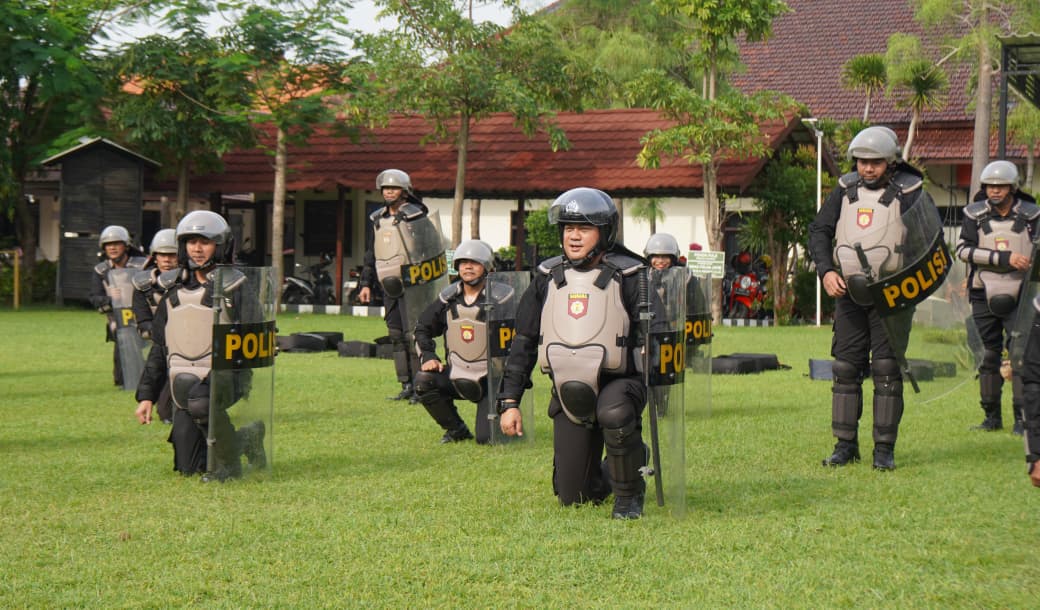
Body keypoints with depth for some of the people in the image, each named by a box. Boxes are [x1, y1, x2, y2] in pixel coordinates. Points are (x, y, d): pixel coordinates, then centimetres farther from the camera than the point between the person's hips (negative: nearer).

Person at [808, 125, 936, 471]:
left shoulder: (909, 192, -3)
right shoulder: (846, 189, 8)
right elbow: (819, 231, 9)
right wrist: (826, 271, -6)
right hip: (848, 291, 4)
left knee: (886, 369, -5)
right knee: (845, 368, 4)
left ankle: (885, 449, 1)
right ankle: (845, 444, 11)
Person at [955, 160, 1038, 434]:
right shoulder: (975, 214, 0)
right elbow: (963, 250, -12)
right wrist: (1004, 258, -20)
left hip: (1018, 297, -1)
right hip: (984, 296, 1)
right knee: (989, 355, 7)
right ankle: (992, 416, 15)